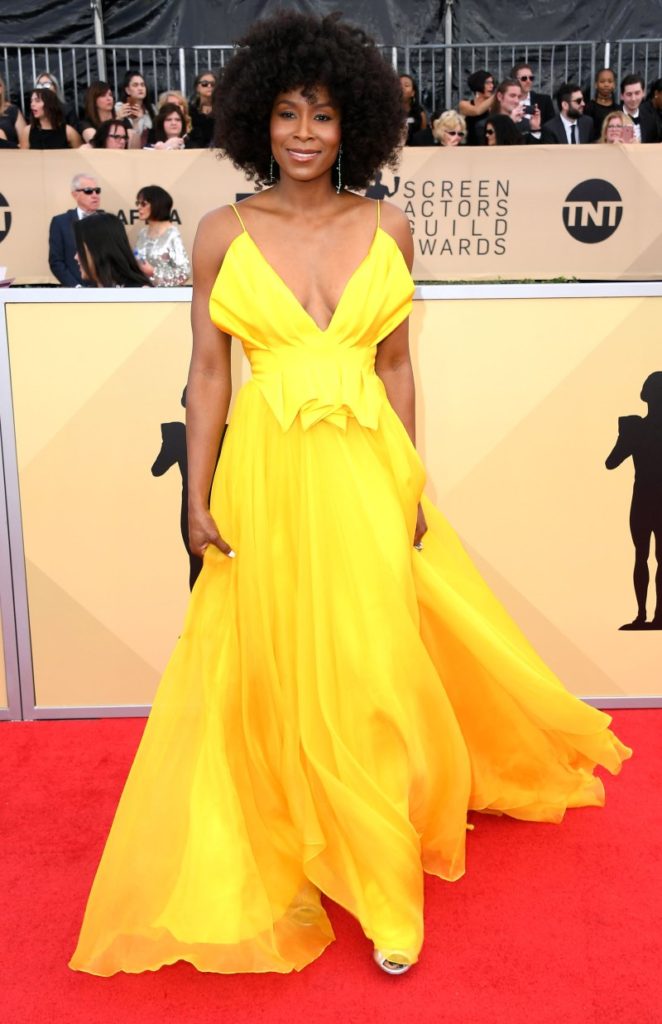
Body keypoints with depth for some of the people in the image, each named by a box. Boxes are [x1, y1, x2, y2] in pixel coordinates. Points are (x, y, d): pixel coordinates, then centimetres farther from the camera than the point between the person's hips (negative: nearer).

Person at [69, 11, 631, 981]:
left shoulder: (388, 229, 4)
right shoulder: (223, 233, 1)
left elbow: (396, 366, 7)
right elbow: (208, 373, 2)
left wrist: (412, 486, 5)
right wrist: (200, 497, -2)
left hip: (366, 473, 1)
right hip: (267, 474, 0)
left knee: (370, 673, 6)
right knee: (273, 675, 9)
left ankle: (380, 883, 27)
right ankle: (285, 855, 34)